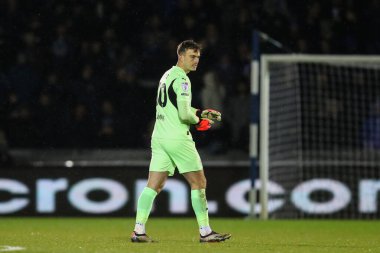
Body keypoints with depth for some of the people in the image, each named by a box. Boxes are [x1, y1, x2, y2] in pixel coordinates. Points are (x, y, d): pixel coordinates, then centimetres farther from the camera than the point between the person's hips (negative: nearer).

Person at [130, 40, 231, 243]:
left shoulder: (167, 75, 18)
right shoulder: (182, 79, -12)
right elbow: (184, 114, -19)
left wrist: (201, 113, 20)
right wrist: (199, 121, 0)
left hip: (159, 138, 9)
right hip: (177, 139, -9)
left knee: (153, 186, 3)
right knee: (199, 183, 1)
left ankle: (138, 231, -5)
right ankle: (205, 232, 3)